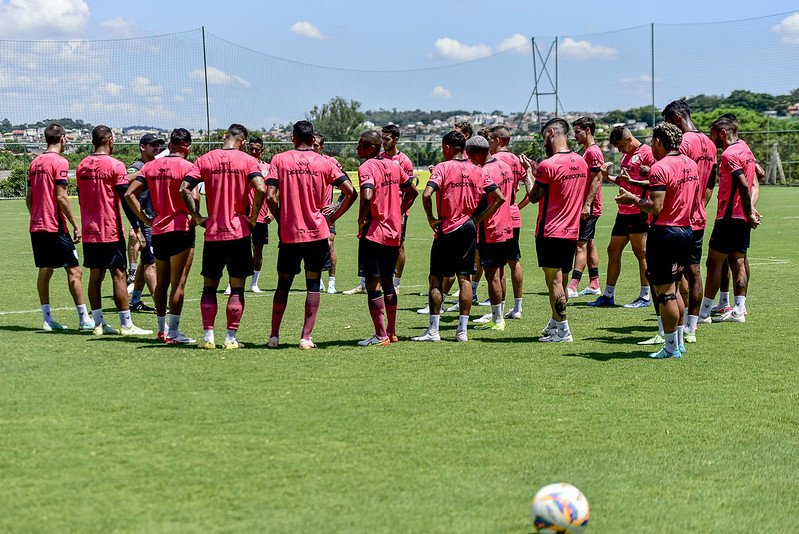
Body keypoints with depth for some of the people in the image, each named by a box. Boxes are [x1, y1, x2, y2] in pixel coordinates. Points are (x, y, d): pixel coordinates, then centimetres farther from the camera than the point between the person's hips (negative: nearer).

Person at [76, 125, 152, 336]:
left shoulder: (82, 166, 8)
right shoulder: (115, 166, -10)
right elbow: (126, 199, -13)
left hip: (89, 231, 6)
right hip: (111, 231, -6)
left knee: (95, 275, 9)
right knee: (118, 275, -3)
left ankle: (98, 324, 12)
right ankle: (126, 324, -2)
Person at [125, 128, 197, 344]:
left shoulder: (151, 166, 9)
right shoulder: (186, 167, -8)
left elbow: (130, 194, 4)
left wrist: (146, 219, 7)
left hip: (158, 230, 6)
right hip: (181, 229, -6)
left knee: (161, 283, 14)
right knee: (178, 283, -4)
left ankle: (161, 329, 21)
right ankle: (173, 332, -5)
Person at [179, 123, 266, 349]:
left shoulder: (205, 160, 3)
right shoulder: (248, 161, -2)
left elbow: (184, 189, -6)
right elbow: (260, 189, -17)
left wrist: (197, 217, 1)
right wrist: (252, 219, -5)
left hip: (213, 233, 2)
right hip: (239, 233, -2)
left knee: (209, 286, 11)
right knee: (237, 288, 5)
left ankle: (208, 335, 5)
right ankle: (231, 337, 2)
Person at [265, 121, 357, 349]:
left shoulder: (279, 160, -1)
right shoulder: (324, 163, 1)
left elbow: (270, 196, -11)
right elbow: (351, 192, -5)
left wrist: (281, 219, 4)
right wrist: (332, 218, 4)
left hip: (289, 234, 0)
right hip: (317, 233, 0)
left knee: (283, 284, 12)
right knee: (313, 284, 7)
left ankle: (274, 336, 12)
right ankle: (306, 337, 0)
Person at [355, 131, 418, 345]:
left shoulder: (366, 168, -13)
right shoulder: (393, 166, 10)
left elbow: (367, 196, -29)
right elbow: (413, 192, 18)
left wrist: (361, 219, -14)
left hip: (373, 233, -8)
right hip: (394, 233, 8)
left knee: (373, 284, -3)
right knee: (388, 282, 17)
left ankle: (381, 335, -4)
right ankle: (392, 332, 21)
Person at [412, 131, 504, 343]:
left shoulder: (442, 167, -8)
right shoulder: (476, 171, 6)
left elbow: (426, 194, -23)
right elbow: (499, 198, 3)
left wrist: (431, 219, -10)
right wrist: (480, 218, 7)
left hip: (447, 229, -4)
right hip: (469, 228, 4)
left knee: (436, 277, 3)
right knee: (465, 278, 7)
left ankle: (433, 330, 1)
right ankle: (462, 330, 6)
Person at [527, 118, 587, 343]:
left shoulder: (548, 165, -16)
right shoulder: (581, 162, 7)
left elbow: (534, 197, -8)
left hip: (550, 232, -8)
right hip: (572, 231, 8)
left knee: (554, 282, -3)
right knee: (561, 282, 16)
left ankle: (563, 332, -3)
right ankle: (554, 324, 26)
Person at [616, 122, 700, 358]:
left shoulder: (660, 168, -16)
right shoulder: (691, 165, 11)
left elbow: (655, 207, -22)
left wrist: (634, 200, -7)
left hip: (665, 232, -9)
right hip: (686, 230, 9)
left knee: (664, 291, -2)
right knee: (674, 289, 18)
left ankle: (671, 347, 1)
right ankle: (679, 342, 22)